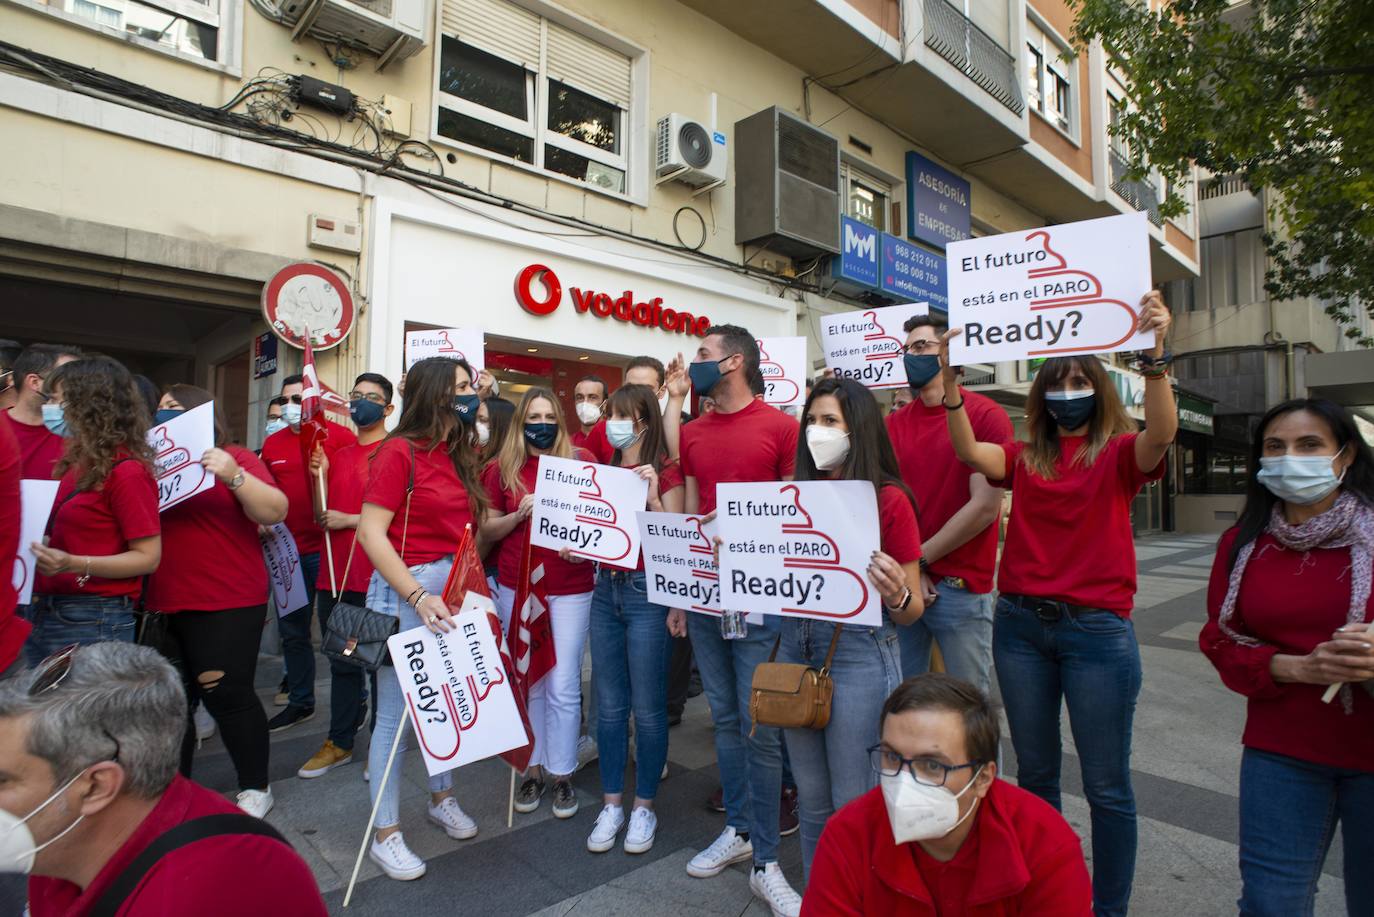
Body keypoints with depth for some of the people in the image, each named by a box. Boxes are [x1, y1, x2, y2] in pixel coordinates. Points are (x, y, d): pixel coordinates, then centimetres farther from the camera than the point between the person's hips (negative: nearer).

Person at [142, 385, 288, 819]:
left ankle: (255, 788, 15)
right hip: (164, 603, 6)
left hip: (227, 604, -6)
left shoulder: (233, 459, -4)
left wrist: (234, 475, -27)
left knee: (226, 694, -1)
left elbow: (275, 512, -15)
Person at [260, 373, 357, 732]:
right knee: (292, 630, 15)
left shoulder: (340, 437, -7)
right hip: (288, 551, 6)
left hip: (329, 549, -6)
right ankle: (300, 702, 31)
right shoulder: (272, 444, 10)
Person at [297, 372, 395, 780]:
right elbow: (325, 513, 18)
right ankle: (340, 743, 29)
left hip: (376, 575, -7)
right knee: (342, 661, 16)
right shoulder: (339, 455, 16)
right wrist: (320, 476, 2)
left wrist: (351, 520, -13)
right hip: (335, 573, 7)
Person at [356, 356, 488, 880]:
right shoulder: (400, 451, -10)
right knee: (396, 712, 3)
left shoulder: (458, 457, 11)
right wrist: (417, 595, -21)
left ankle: (441, 798, 38)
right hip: (406, 590, -7)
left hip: (454, 588, 7)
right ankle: (385, 834, 20)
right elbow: (370, 532, -16)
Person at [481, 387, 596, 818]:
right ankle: (534, 767, 29)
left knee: (563, 687, 3)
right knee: (529, 682, 12)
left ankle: (563, 773, 21)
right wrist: (519, 514, -12)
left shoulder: (580, 462, -2)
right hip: (516, 586, 2)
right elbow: (487, 530, 6)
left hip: (569, 590, -2)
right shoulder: (503, 469, 3)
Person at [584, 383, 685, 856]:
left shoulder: (666, 471, -6)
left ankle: (644, 807, 21)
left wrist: (653, 495, -20)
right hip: (605, 589, 6)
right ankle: (611, 804, 25)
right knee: (609, 705, 12)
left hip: (647, 592, -5)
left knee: (647, 707, 4)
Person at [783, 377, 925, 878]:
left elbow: (911, 611, -4)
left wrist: (896, 596, -25)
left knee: (852, 801, 5)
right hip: (795, 648, 5)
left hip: (858, 650, -5)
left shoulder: (889, 499, -7)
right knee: (811, 798, 17)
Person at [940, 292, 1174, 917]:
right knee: (1034, 773, 17)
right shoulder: (1025, 458, 7)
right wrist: (950, 381, -25)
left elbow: (1161, 433, -21)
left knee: (1106, 785, 8)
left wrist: (1154, 353, -36)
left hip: (1096, 630, -3)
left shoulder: (1119, 454, 0)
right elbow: (970, 453, -12)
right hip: (1021, 624, 3)